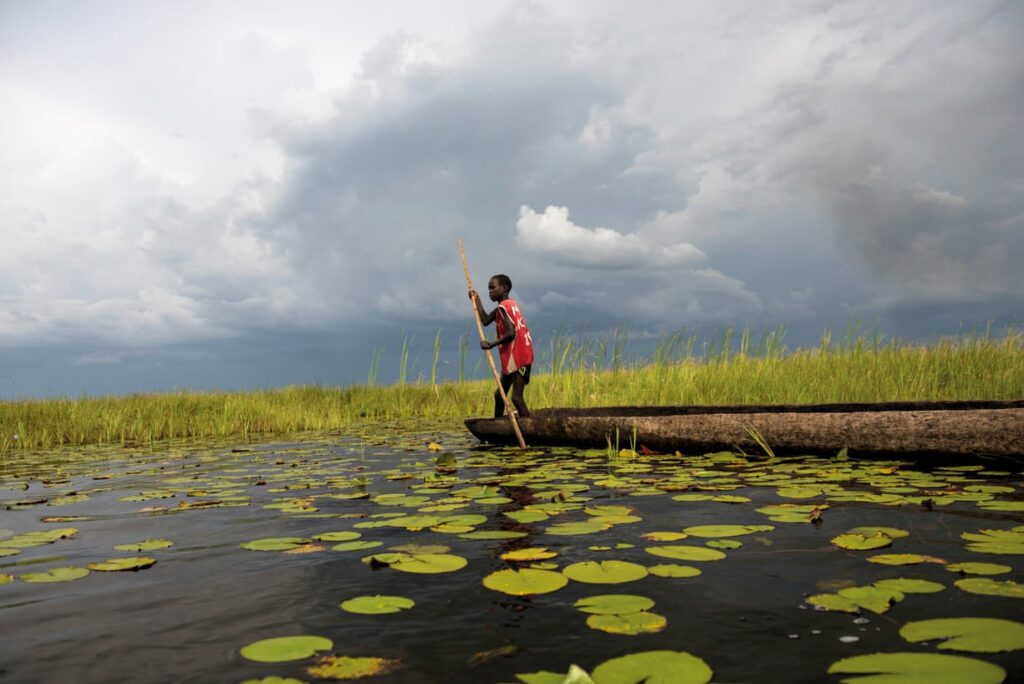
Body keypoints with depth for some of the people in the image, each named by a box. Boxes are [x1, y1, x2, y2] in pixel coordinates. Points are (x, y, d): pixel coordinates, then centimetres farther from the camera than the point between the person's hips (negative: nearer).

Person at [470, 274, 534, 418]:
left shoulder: (504, 306, -14)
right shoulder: (509, 304, 14)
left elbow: (511, 333, -25)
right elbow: (485, 320, 17)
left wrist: (491, 344, -23)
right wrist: (476, 299, 16)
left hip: (518, 357, -10)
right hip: (512, 357, 10)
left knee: (516, 397, -14)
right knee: (499, 394, 17)